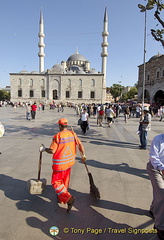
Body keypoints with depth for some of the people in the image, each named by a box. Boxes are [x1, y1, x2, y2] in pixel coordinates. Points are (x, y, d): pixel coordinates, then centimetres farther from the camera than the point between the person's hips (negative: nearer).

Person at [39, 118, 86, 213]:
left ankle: (69, 198, -6)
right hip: (70, 162, 7)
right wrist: (83, 155, 10)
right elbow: (80, 145, -2)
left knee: (56, 182, 7)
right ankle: (61, 198, 40)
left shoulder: (57, 136, -18)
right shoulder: (73, 134, -2)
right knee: (65, 181, 22)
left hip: (60, 164, -6)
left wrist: (44, 149, 0)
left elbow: (52, 151, -18)